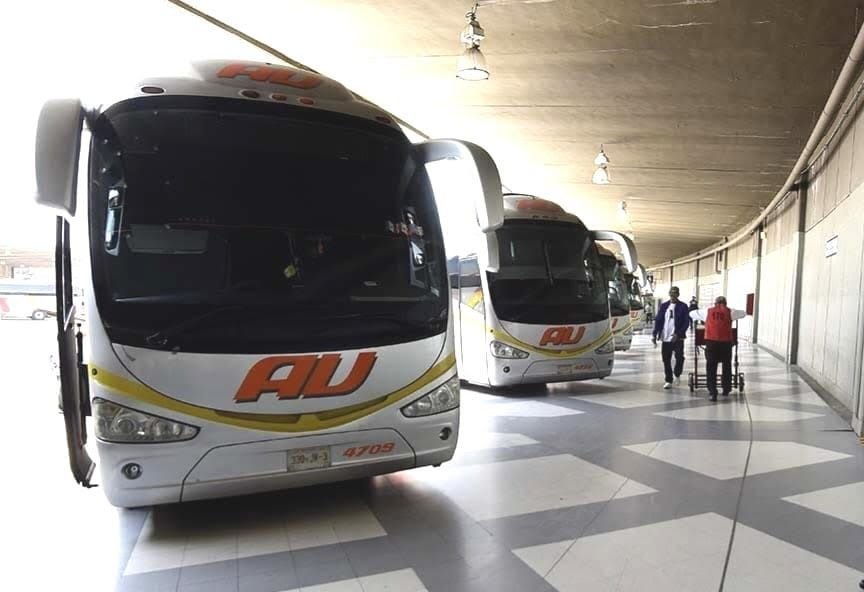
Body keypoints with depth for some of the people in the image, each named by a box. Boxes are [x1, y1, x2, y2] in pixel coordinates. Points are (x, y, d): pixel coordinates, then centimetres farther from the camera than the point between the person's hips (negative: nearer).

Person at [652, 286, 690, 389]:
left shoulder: (683, 306, 1)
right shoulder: (663, 306, 10)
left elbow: (686, 323, -5)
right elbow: (658, 321, 8)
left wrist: (678, 334, -18)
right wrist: (654, 335, -2)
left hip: (677, 338, -3)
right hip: (665, 338, 3)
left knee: (679, 357, -12)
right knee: (666, 360, 5)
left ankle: (677, 374, 16)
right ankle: (668, 381, 17)